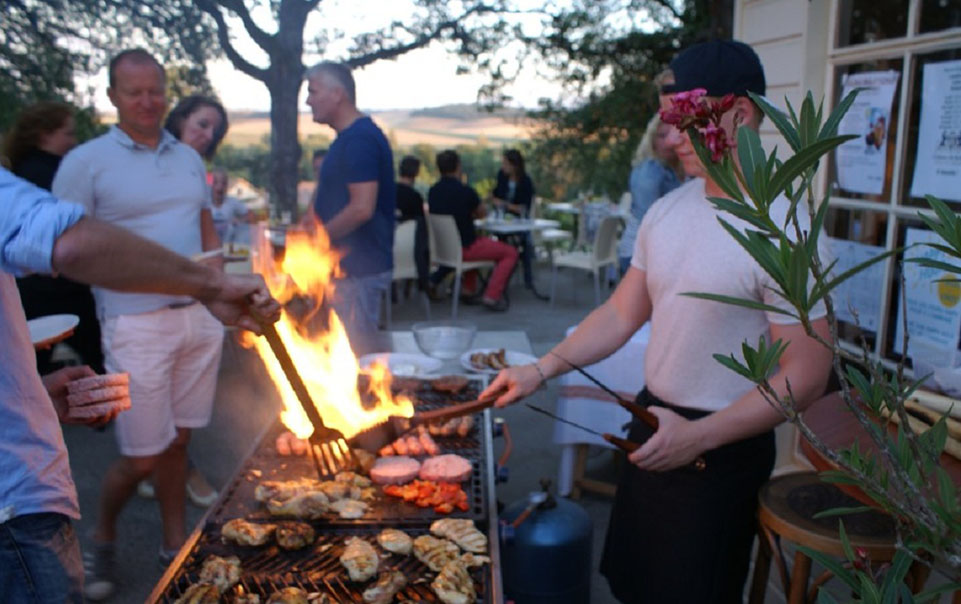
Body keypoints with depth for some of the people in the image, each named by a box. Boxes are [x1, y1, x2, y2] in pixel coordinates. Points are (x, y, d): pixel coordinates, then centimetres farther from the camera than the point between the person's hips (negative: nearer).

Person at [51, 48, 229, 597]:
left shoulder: (189, 158, 12)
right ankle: (102, 539, 30)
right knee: (142, 457, 1)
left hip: (200, 317, 4)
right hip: (138, 324, -4)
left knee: (178, 442, 11)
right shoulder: (86, 162, -4)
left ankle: (176, 545, 28)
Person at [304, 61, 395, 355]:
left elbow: (362, 208, -25)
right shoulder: (350, 137, 15)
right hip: (349, 266, 10)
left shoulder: (359, 139, -17)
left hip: (357, 270, -10)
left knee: (356, 355, -3)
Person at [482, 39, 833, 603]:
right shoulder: (666, 211, 2)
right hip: (653, 424, 7)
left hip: (722, 448, -6)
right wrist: (541, 370, -2)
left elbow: (807, 371, -20)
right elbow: (622, 313, 7)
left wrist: (700, 436, -26)